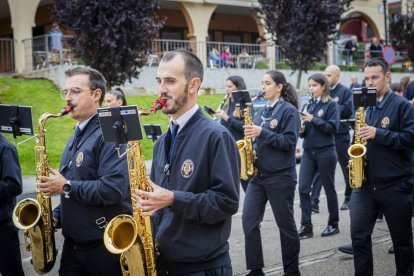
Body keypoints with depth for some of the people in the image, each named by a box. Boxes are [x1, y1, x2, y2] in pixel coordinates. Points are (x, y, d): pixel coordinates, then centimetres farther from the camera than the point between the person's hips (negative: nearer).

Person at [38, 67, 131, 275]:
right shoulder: (76, 137, 15)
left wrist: (66, 187, -18)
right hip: (73, 243, 8)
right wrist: (56, 216, 6)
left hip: (106, 245, -8)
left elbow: (113, 189, -27)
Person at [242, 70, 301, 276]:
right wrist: (251, 143, -1)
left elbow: (289, 142, -17)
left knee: (285, 225, 5)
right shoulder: (264, 110, 12)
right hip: (258, 174, 7)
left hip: (281, 176, -7)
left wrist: (262, 132, -23)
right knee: (249, 220, 0)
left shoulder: (289, 110, -9)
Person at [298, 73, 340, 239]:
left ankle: (333, 224, 20)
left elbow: (333, 127, -14)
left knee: (329, 188, 6)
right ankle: (306, 226, 3)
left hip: (325, 152, -5)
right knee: (303, 188, -3)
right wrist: (302, 129, -6)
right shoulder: (310, 105, 11)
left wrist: (313, 119, -19)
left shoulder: (331, 104, -4)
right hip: (308, 151, 5)